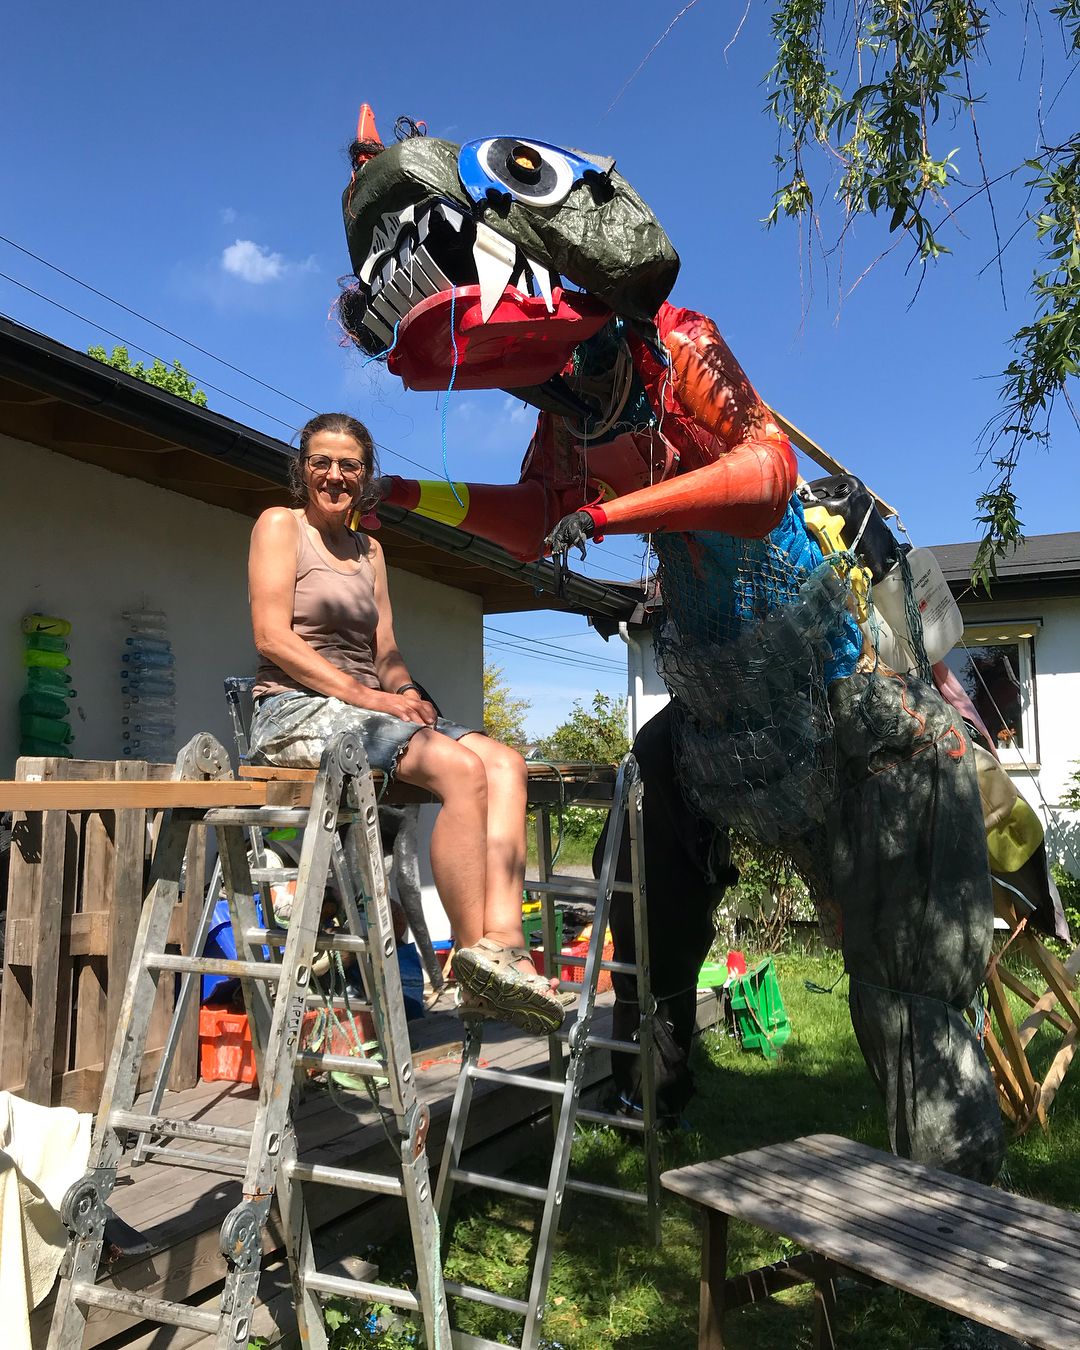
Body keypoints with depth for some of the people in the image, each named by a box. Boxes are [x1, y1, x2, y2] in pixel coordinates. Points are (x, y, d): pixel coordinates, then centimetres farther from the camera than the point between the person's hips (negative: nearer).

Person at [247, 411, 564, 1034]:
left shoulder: (369, 550, 24)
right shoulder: (280, 525, 4)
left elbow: (386, 653, 16)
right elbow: (273, 638, -9)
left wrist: (408, 694, -7)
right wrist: (362, 693, -18)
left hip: (366, 708, 7)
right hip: (296, 709, -7)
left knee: (505, 762, -17)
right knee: (460, 767, -30)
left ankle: (503, 945, -30)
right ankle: (475, 963, -24)